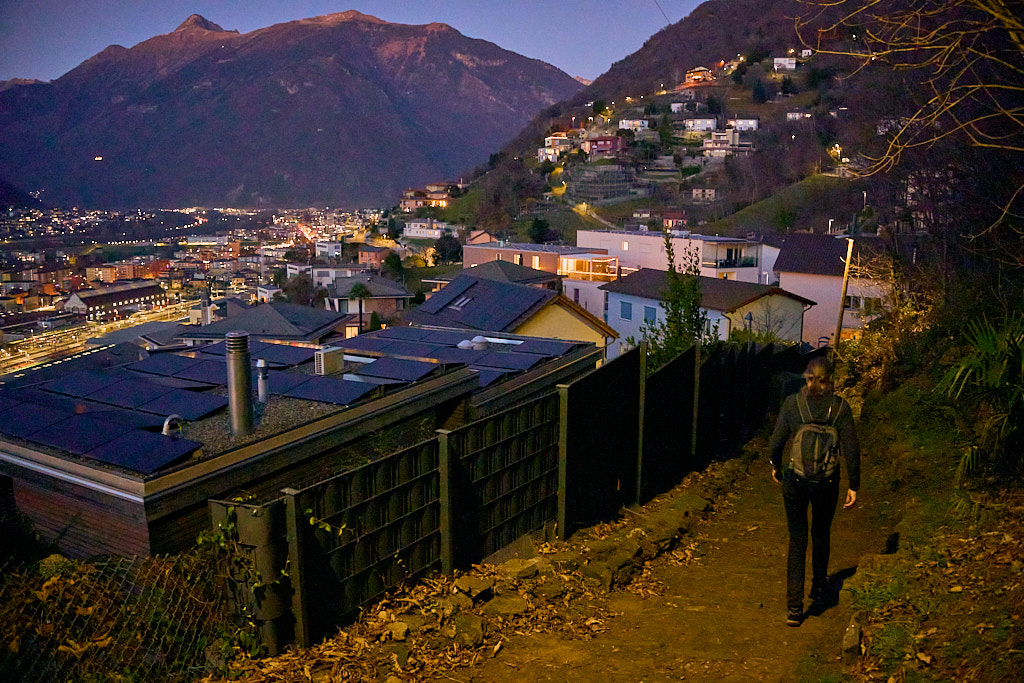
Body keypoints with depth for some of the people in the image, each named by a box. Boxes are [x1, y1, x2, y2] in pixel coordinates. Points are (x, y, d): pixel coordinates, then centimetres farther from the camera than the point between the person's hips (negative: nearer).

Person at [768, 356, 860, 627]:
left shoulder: (792, 403, -9)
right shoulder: (840, 407, -8)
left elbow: (776, 442, -4)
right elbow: (851, 450, -6)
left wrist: (776, 466, 15)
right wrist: (853, 485, 3)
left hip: (795, 479, -1)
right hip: (827, 482, 1)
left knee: (797, 540, 7)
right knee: (821, 535, 24)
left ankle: (794, 607, 3)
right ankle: (819, 591, 41)